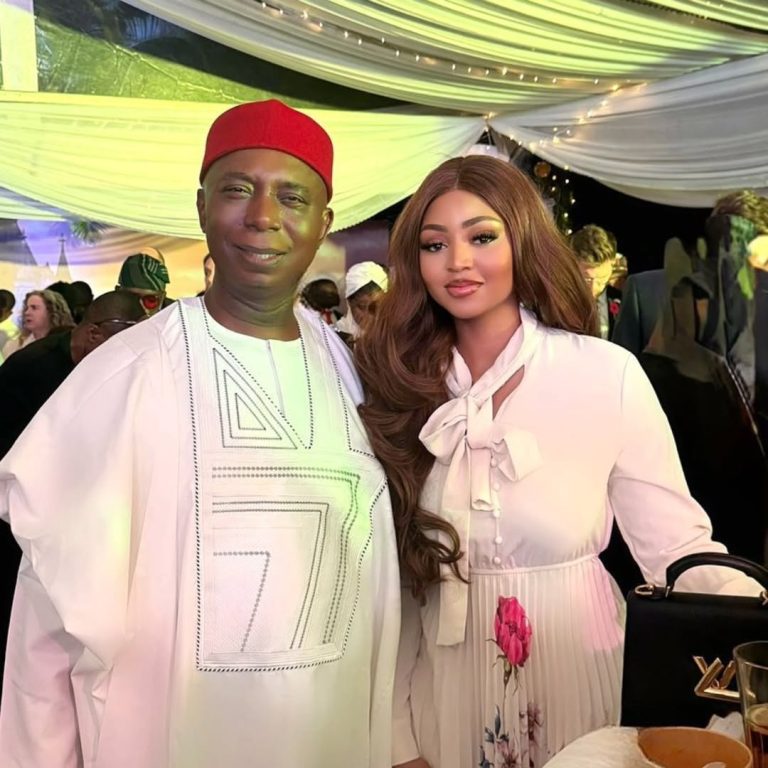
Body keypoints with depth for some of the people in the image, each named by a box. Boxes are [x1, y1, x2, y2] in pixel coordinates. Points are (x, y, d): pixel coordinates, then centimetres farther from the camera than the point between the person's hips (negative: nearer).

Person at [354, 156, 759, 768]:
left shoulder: (608, 374, -12)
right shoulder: (395, 385, -6)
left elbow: (677, 545, -9)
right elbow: (393, 577, -3)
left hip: (576, 678, -1)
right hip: (447, 694, 2)